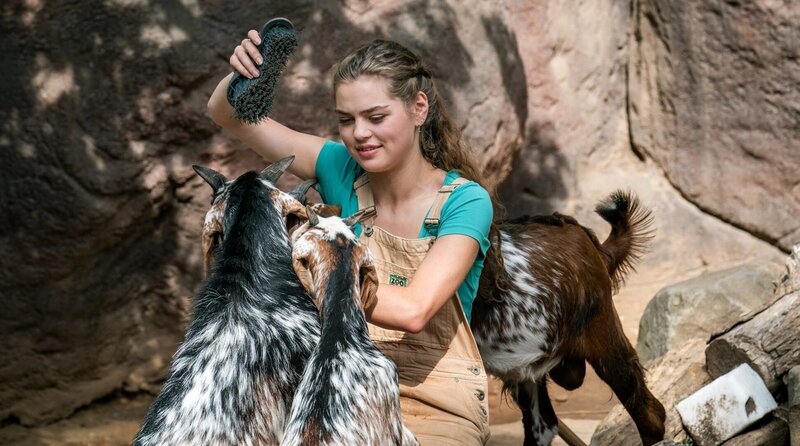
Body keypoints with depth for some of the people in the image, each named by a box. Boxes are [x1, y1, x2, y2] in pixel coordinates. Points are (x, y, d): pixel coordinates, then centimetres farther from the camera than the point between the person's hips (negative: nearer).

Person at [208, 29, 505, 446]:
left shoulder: (465, 201, -13)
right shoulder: (344, 171, -1)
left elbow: (413, 310, -28)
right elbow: (227, 115, 0)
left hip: (438, 408, -3)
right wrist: (242, 74, -22)